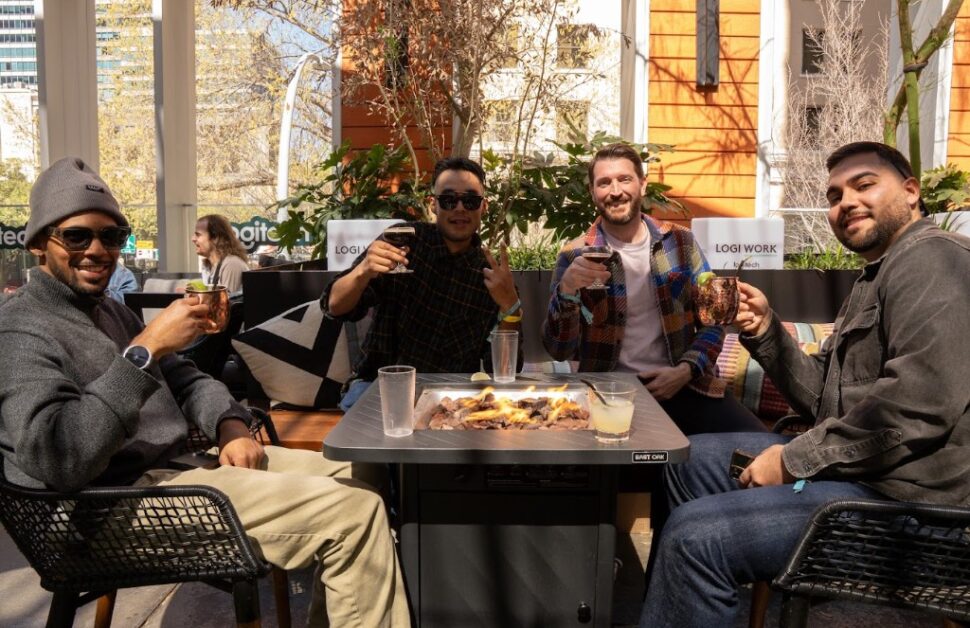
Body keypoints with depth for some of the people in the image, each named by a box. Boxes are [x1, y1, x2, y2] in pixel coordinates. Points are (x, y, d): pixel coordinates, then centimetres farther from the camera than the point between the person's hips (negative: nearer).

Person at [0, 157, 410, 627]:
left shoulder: (109, 311, 17)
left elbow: (182, 380, 21)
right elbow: (55, 457, -26)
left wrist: (230, 425, 0)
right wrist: (146, 349, -27)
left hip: (179, 461, 10)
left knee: (352, 477, 9)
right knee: (355, 511, -18)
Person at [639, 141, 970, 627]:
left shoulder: (929, 259, -12)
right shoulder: (876, 277, 21)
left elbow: (922, 401, -27)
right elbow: (825, 397, 15)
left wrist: (795, 458, -18)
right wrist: (766, 331, 0)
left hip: (906, 496, -11)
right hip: (857, 469, 11)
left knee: (695, 533, -21)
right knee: (693, 458, 14)